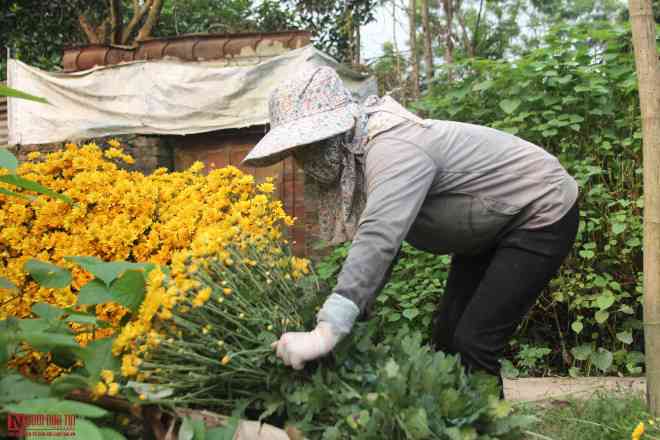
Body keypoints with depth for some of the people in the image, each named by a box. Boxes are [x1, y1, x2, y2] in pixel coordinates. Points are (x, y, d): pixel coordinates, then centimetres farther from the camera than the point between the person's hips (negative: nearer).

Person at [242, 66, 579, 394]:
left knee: (473, 344, -13)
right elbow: (382, 241, -1)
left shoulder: (393, 148, -33)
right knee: (446, 333, 9)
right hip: (492, 225, 9)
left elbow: (379, 240, -47)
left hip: (543, 212, -9)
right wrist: (350, 317, -9)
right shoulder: (359, 157, -3)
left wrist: (326, 333, -54)